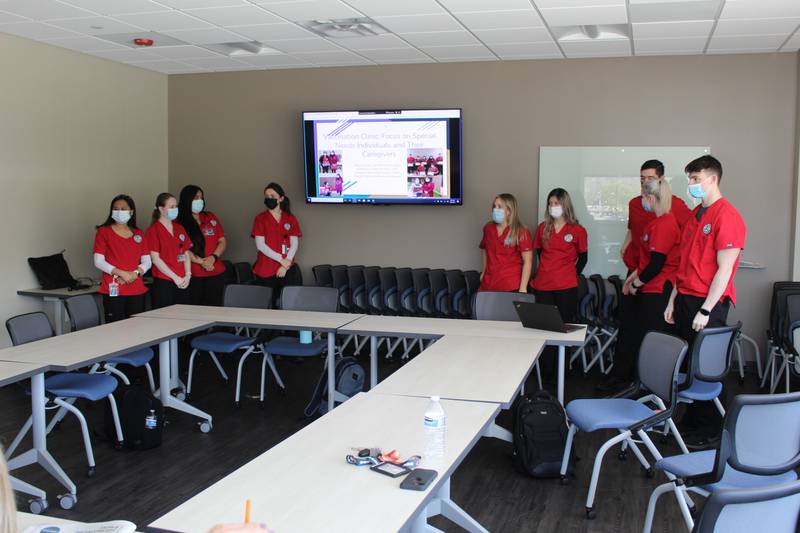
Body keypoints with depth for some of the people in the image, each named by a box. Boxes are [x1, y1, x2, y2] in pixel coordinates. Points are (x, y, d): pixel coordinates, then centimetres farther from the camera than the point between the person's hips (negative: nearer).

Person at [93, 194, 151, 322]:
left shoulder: (138, 234, 14)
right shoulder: (104, 231, 3)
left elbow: (147, 261, 11)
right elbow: (98, 261, -4)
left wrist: (135, 273, -8)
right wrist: (121, 273, -14)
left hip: (137, 291, 4)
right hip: (114, 291, -4)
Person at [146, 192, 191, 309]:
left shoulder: (179, 228, 15)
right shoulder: (153, 230, -4)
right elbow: (155, 259, -10)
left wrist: (188, 275, -1)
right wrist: (175, 277, -12)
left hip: (183, 283, 6)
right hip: (163, 283, -6)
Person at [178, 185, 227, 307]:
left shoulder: (211, 217, 14)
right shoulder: (179, 222, 1)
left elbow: (222, 241, 11)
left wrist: (213, 257, -6)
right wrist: (201, 261, -16)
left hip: (216, 273, 4)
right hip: (193, 274, -4)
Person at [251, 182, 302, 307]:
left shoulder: (290, 219, 8)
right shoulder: (260, 218, 3)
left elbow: (294, 244, 3)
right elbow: (260, 245, -5)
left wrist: (285, 265, -8)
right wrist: (281, 259, -11)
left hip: (287, 269, 1)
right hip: (265, 271, -1)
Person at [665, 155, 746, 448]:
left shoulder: (727, 216, -12)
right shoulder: (695, 215, 15)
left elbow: (724, 268, -16)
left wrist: (706, 310, -18)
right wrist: (673, 300, 14)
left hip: (709, 303, -8)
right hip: (686, 298, 8)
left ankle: (710, 430, 14)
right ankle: (691, 421, 25)